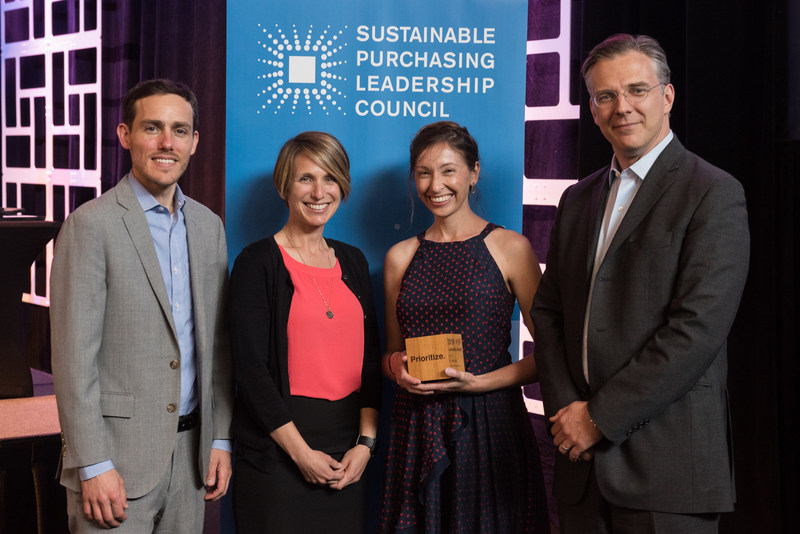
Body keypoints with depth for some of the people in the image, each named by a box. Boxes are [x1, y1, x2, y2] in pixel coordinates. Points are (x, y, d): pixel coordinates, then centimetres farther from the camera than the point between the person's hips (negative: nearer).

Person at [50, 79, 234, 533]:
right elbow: (74, 356, -12)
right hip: (117, 456, -5)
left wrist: (221, 439, 9)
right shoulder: (92, 224, -9)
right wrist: (92, 465, -15)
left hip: (190, 450, 5)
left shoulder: (209, 226, 10)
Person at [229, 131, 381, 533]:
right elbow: (250, 367, -10)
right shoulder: (258, 262, -5)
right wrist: (301, 451, -13)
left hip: (347, 456, 5)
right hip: (277, 452, -5)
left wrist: (365, 441, -1)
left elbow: (370, 360, 11)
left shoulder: (352, 262, 12)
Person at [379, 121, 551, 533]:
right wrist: (396, 366, -4)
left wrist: (479, 382, -14)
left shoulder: (510, 248, -1)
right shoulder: (400, 257, 10)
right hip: (416, 429, 3)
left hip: (490, 425, -3)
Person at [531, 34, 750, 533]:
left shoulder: (713, 193, -7)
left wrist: (600, 417, -13)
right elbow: (548, 311, 13)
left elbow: (697, 329, -15)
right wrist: (566, 409, -3)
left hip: (667, 460, -5)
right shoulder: (578, 200, 14)